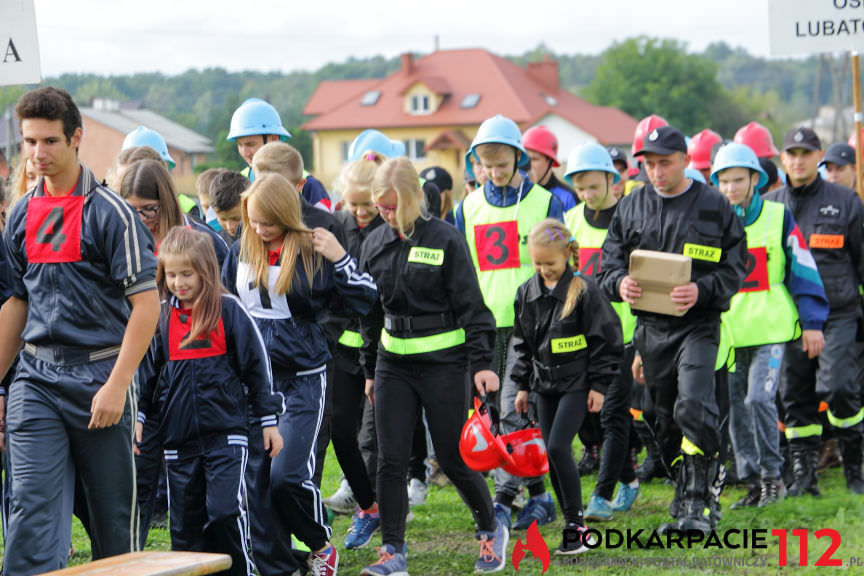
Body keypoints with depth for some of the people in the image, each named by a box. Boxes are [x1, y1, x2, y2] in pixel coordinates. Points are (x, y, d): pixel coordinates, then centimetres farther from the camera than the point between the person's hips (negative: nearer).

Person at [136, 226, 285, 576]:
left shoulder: (229, 311, -2)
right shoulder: (160, 318, 7)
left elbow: (256, 366, 3)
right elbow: (146, 372, 14)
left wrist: (269, 420, 4)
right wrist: (137, 416, 4)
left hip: (225, 434, -4)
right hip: (179, 439, 4)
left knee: (224, 513, -13)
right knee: (185, 522, 7)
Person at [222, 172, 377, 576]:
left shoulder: (312, 252, -7)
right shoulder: (241, 252, 6)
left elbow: (363, 302, -7)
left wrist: (340, 259, -19)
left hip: (301, 380, -5)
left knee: (288, 475, -13)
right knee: (255, 477, 2)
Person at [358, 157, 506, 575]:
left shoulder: (446, 240, -8)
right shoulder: (375, 244, 6)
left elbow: (471, 306, -7)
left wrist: (481, 364, -12)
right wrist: (370, 370, 17)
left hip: (443, 360, -4)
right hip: (393, 363, 4)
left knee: (452, 458, 2)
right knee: (391, 460, -2)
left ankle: (492, 530, 24)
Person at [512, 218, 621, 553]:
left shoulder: (584, 290, -11)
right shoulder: (527, 293, 6)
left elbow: (605, 340, -8)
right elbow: (522, 343, 16)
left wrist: (599, 385, -8)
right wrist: (522, 384, 14)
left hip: (576, 383, -6)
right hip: (545, 384, 6)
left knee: (558, 447, -17)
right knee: (553, 455, 6)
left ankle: (576, 524, -9)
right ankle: (573, 525, 15)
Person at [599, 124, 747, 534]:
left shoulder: (714, 207, -1)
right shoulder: (631, 207, 9)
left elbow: (733, 269, -2)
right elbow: (610, 261, 12)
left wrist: (701, 290, -20)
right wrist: (620, 283, -11)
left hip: (698, 324, -4)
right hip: (651, 327, 4)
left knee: (693, 408, -21)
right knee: (665, 421, 11)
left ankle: (698, 504, -18)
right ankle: (687, 499, 27)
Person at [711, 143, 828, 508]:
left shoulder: (779, 219, 0)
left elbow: (803, 271, 3)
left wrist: (813, 323, 0)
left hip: (771, 329, -4)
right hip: (727, 333, 4)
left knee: (759, 399, -16)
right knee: (735, 408, 4)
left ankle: (772, 476, -3)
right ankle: (753, 482, 13)